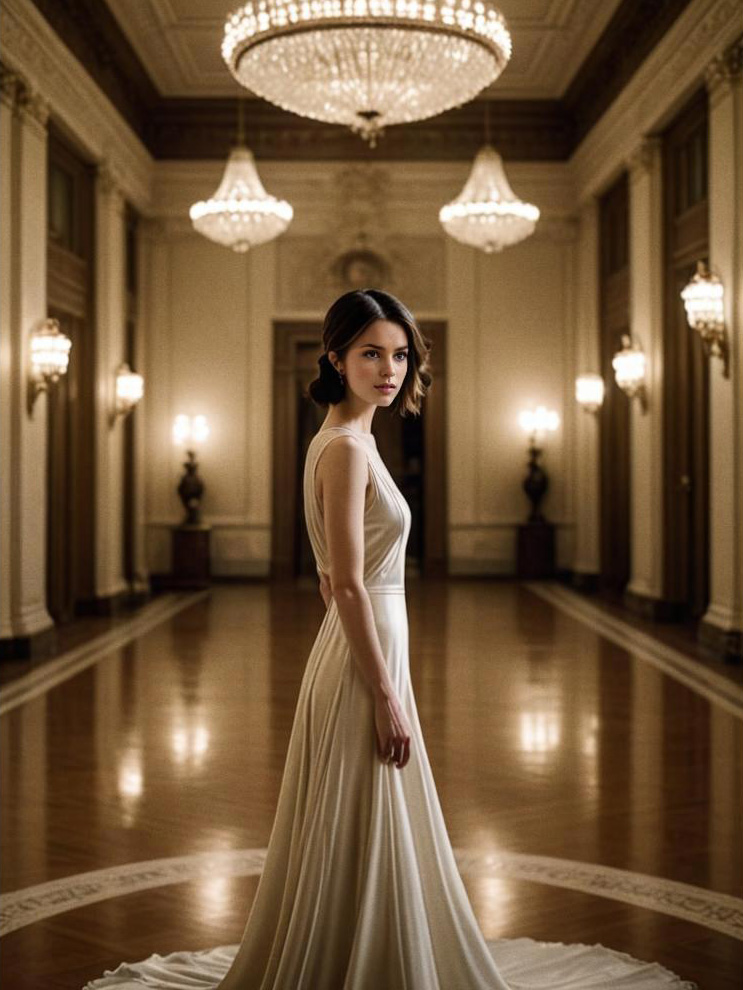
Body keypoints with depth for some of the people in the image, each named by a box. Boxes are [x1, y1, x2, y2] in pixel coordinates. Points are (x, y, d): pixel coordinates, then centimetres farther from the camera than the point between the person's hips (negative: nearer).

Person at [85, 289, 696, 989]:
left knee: (371, 843, 20)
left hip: (357, 649, 10)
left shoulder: (346, 440, 11)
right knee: (364, 844, 3)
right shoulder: (347, 447, -18)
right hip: (365, 661, -10)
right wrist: (386, 697, -19)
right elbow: (347, 586, -22)